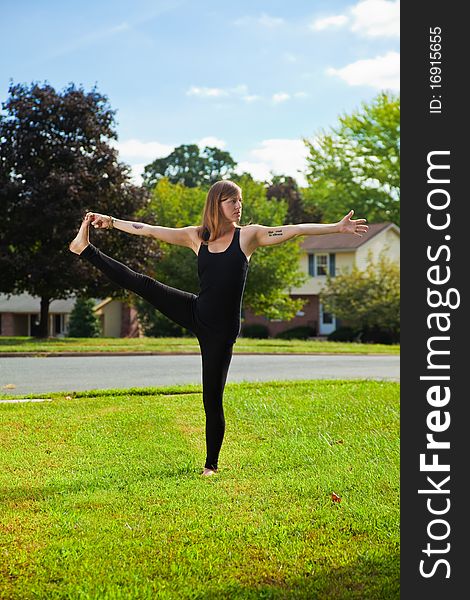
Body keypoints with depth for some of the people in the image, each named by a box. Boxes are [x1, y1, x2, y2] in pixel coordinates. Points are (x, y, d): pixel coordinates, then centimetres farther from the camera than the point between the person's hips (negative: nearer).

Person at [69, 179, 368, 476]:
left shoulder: (248, 235, -6)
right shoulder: (197, 236, 3)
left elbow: (295, 230, -13)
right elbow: (149, 230, 8)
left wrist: (336, 227, -21)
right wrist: (111, 221, 9)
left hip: (221, 329, -3)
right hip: (196, 313, 3)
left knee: (212, 398, 1)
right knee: (144, 284, -10)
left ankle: (212, 464, 14)